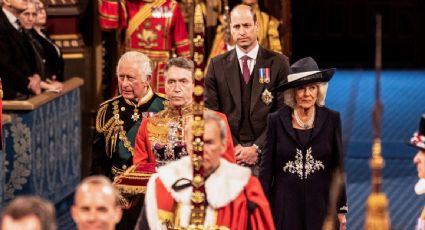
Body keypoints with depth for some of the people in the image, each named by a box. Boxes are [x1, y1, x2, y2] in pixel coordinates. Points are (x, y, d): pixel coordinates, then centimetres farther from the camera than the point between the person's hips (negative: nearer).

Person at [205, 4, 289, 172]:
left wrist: (256, 148, -9)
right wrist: (234, 147, -6)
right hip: (228, 154, 1)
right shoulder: (217, 65, 9)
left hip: (265, 151, -1)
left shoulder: (278, 63, 4)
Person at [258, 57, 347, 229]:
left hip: (320, 204, 0)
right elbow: (266, 168, 4)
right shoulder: (276, 120, 2)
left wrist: (341, 209, 5)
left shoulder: (331, 119, 2)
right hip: (285, 206, 0)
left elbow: (337, 166, 6)